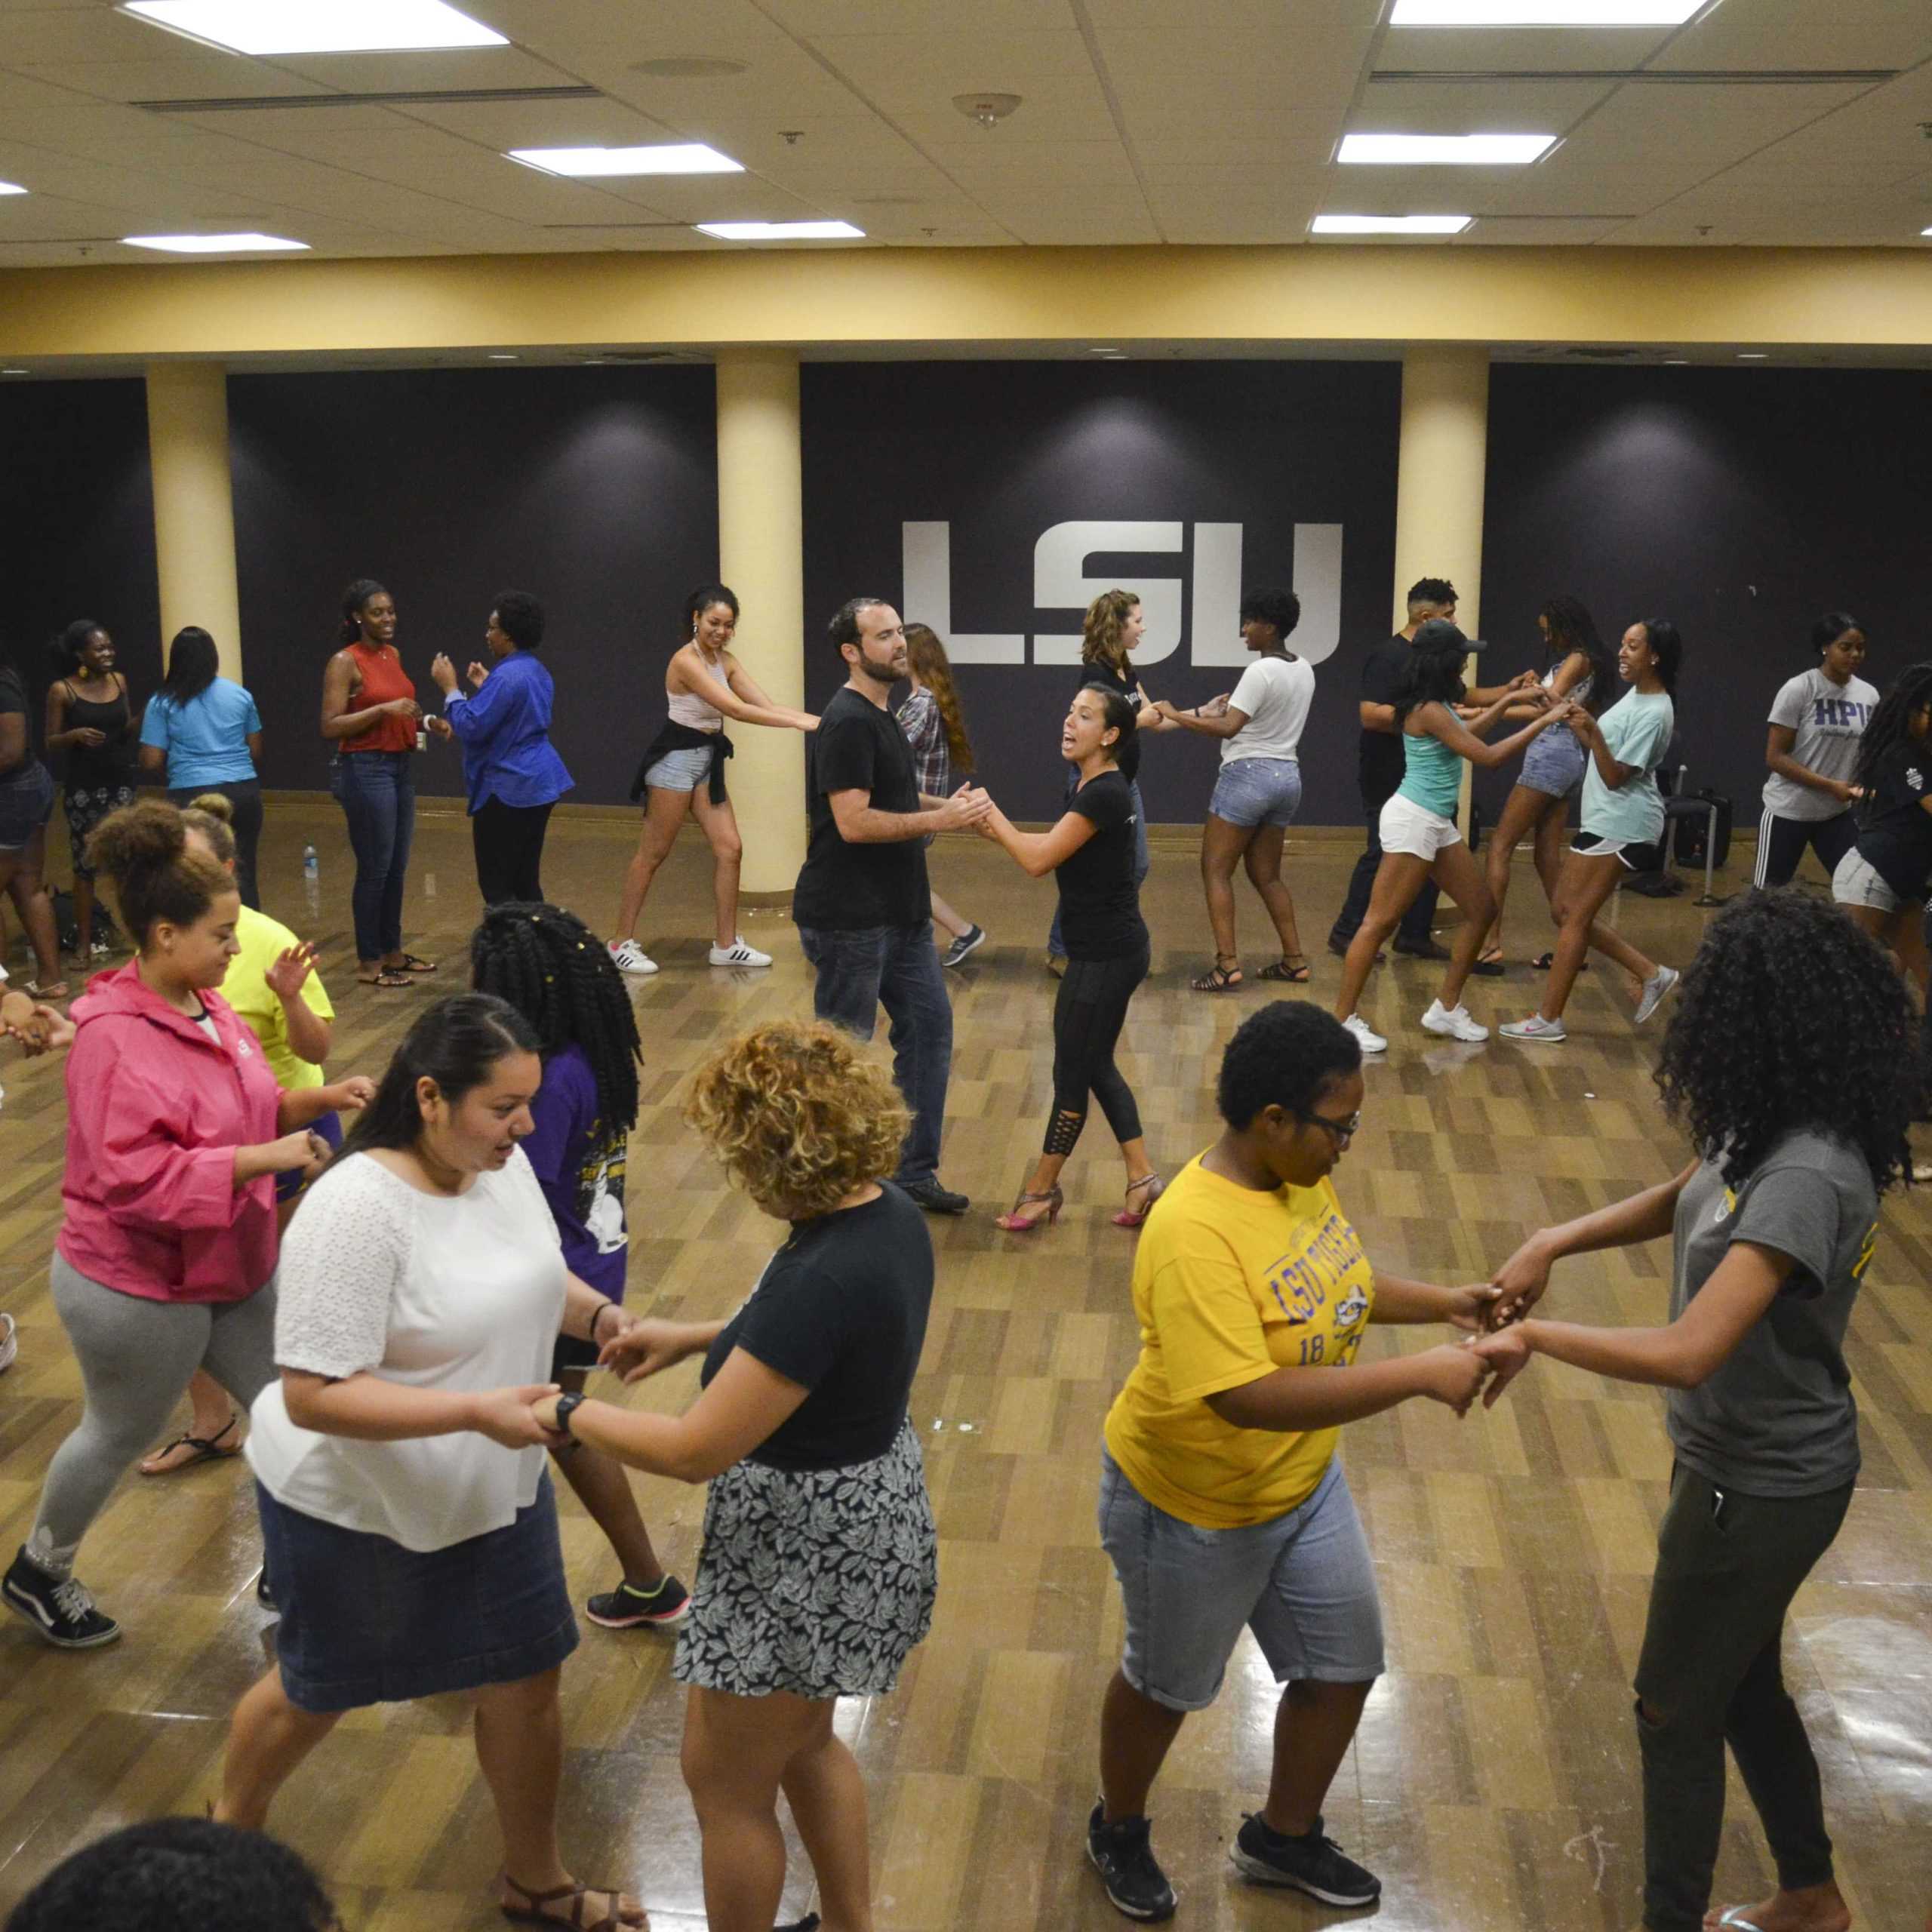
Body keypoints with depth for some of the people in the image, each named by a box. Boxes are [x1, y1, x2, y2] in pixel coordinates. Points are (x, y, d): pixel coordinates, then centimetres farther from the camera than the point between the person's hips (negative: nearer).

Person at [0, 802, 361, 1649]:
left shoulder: (204, 1006, -1)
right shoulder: (117, 1041, -27)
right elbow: (136, 1178, -33)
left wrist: (317, 1100, -4)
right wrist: (264, 1158, -33)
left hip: (237, 1269, 8)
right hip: (140, 1288, -8)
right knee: (119, 1436, 15)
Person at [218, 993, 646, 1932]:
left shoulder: (504, 1164, -8)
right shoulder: (357, 1209, -32)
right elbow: (313, 1395, -31)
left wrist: (599, 1315, -10)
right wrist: (476, 1411, -37)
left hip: (494, 1491, 6)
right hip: (357, 1507, -6)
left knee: (527, 1676, 14)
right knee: (318, 1691, 18)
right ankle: (229, 1830, 50)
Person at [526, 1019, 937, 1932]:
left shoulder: (825, 1276, -34)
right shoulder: (883, 1211, -6)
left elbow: (695, 1451, -29)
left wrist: (567, 1414, -14)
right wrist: (698, 1336, 8)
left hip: (808, 1548, -9)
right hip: (859, 1514, 9)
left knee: (726, 1785, 14)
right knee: (805, 1745, 29)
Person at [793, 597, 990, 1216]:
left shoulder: (878, 718, 14)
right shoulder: (847, 723, -17)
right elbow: (853, 822, -23)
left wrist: (946, 806, 8)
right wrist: (939, 820, -21)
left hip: (899, 912, 10)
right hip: (849, 918, -10)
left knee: (929, 1025, 10)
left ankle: (914, 1171, 20)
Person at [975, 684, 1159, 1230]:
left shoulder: (1104, 793, -21)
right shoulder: (1092, 787, 10)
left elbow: (1038, 861, -22)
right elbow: (1050, 850, 13)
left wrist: (991, 812, -10)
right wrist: (999, 830, 2)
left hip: (1106, 957, -10)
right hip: (1105, 952, 10)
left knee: (1073, 1074, 5)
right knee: (1096, 1068, 16)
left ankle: (1041, 1190, 20)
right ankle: (1144, 1183, 20)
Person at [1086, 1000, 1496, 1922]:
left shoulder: (1302, 1176, -9)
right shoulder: (1195, 1235, -36)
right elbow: (1248, 1398, -41)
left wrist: (1444, 1303, -4)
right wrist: (1420, 1375, -40)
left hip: (1305, 1483, 8)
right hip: (1193, 1508, -7)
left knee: (1344, 1667, 19)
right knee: (1168, 1682, 18)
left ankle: (1283, 1836, 45)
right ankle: (1118, 1831, 47)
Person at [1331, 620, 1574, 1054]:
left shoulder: (1436, 706, 10)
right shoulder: (1428, 710, -19)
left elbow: (1462, 738, 31)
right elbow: (1488, 757, -18)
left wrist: (1505, 702, 30)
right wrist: (1543, 721, -12)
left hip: (1436, 823, 10)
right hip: (1413, 820, -10)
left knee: (1480, 908, 12)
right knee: (1381, 922, -8)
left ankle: (1446, 1008, 19)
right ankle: (1343, 1019, -4)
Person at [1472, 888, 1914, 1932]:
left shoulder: (1806, 1179, -34)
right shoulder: (1776, 1131, -6)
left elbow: (1686, 1353, -39)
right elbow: (1682, 1198, 13)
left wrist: (1535, 1333, -25)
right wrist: (1552, 1242, -2)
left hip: (1762, 1487, -9)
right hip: (1755, 1463, 9)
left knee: (1675, 1710, 12)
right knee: (1741, 1684, 27)